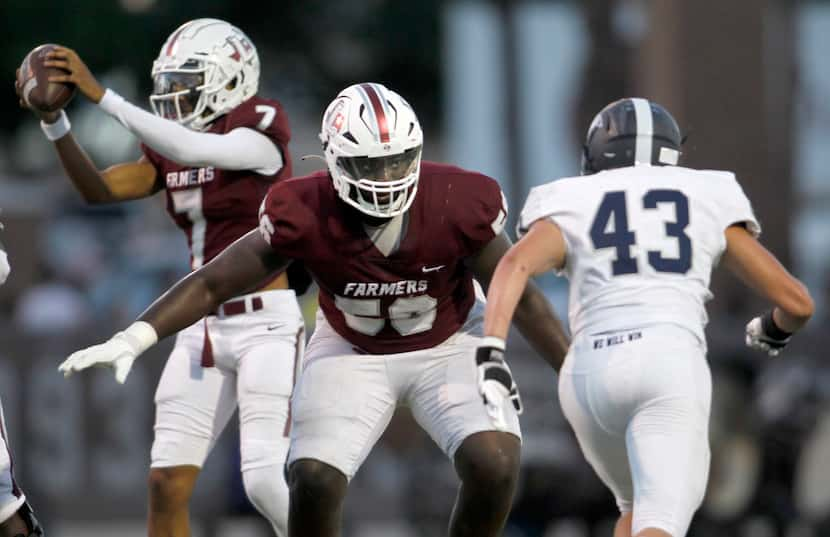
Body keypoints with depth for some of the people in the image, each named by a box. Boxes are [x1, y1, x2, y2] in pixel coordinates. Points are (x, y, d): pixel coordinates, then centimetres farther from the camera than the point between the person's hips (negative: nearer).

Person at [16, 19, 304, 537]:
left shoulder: (262, 128, -10)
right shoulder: (169, 150, 11)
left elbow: (193, 149, -27)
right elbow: (99, 189, 2)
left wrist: (102, 95, -30)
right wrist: (54, 120, -12)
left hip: (266, 324, -7)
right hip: (203, 330, 7)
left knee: (265, 481, -17)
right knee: (167, 482, 0)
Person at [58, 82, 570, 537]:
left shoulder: (457, 206, -27)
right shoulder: (306, 215, -26)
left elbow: (521, 297, -12)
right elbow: (213, 283, -20)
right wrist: (133, 339, -31)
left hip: (447, 346, 0)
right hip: (352, 353, 0)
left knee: (495, 465, -23)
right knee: (314, 482, -18)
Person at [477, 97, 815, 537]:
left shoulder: (570, 211, 20)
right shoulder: (709, 205, 21)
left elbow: (516, 264, -3)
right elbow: (796, 302, 21)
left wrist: (490, 353, -15)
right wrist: (776, 329, 44)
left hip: (591, 376, 2)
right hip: (670, 369, -2)